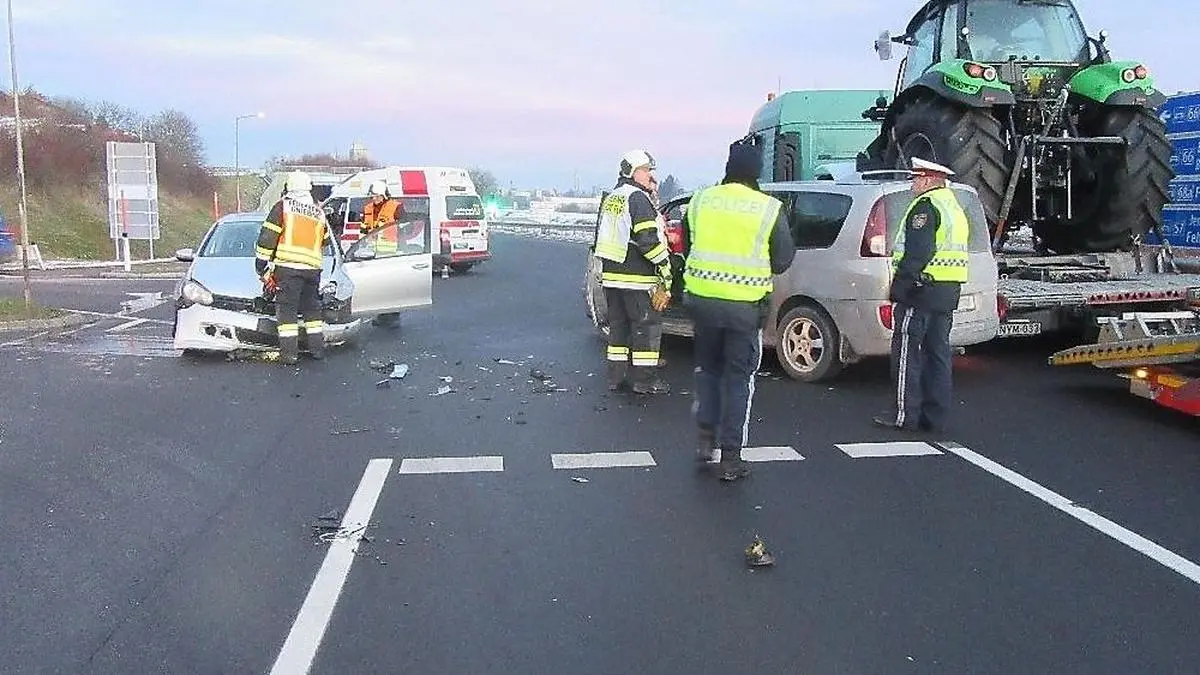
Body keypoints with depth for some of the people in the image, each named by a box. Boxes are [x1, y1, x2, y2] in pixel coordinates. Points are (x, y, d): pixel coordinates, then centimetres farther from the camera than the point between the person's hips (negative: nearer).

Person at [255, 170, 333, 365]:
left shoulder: (283, 206, 1)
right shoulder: (319, 213, 14)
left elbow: (267, 237, -3)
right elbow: (325, 241, 25)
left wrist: (261, 263, 1)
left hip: (288, 266, -4)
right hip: (313, 267, 4)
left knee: (286, 308, 0)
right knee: (312, 307, 16)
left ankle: (289, 352, -2)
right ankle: (318, 348, 19)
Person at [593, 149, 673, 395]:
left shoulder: (610, 199, 18)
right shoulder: (638, 198, -12)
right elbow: (647, 238, -20)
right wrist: (664, 265, -13)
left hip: (611, 275, 9)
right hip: (636, 278, -9)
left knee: (618, 325, 14)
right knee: (647, 325, 0)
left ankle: (616, 377, 18)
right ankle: (645, 379, 2)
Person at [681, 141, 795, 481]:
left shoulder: (700, 200, 2)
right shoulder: (769, 208, -9)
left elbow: (686, 247, 13)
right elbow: (782, 260, -1)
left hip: (702, 299, 3)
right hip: (745, 305, -3)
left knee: (707, 367, 23)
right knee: (739, 378, 7)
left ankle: (706, 437, 19)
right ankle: (730, 457, 10)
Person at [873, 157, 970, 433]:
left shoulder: (926, 206, -11)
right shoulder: (955, 207, 21)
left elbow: (917, 252, -21)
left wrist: (900, 283, -20)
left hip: (921, 289, -10)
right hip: (948, 294, 10)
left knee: (907, 353, -4)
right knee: (937, 353, 12)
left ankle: (905, 414, -2)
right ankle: (934, 415, 16)